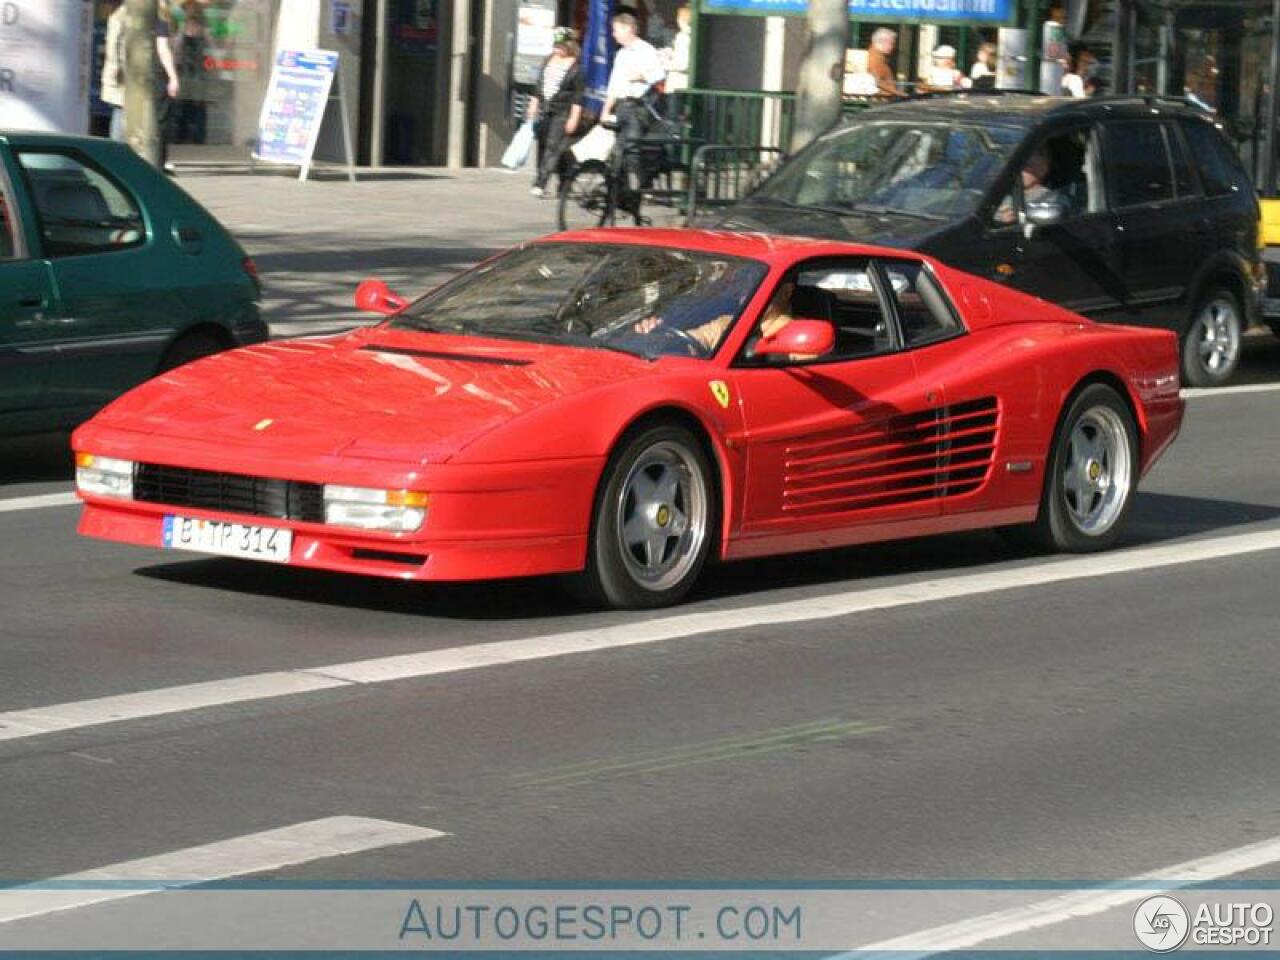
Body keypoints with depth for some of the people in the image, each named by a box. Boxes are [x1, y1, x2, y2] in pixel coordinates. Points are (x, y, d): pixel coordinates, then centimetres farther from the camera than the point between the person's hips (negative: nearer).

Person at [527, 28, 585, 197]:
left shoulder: (576, 66, -8)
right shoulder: (549, 61, 11)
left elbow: (578, 96, -9)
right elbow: (539, 86, 18)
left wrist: (574, 118, -13)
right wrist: (533, 107, 16)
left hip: (562, 113, -7)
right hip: (544, 110, 7)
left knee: (553, 147, -12)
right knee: (542, 146, 7)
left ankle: (540, 184, -18)